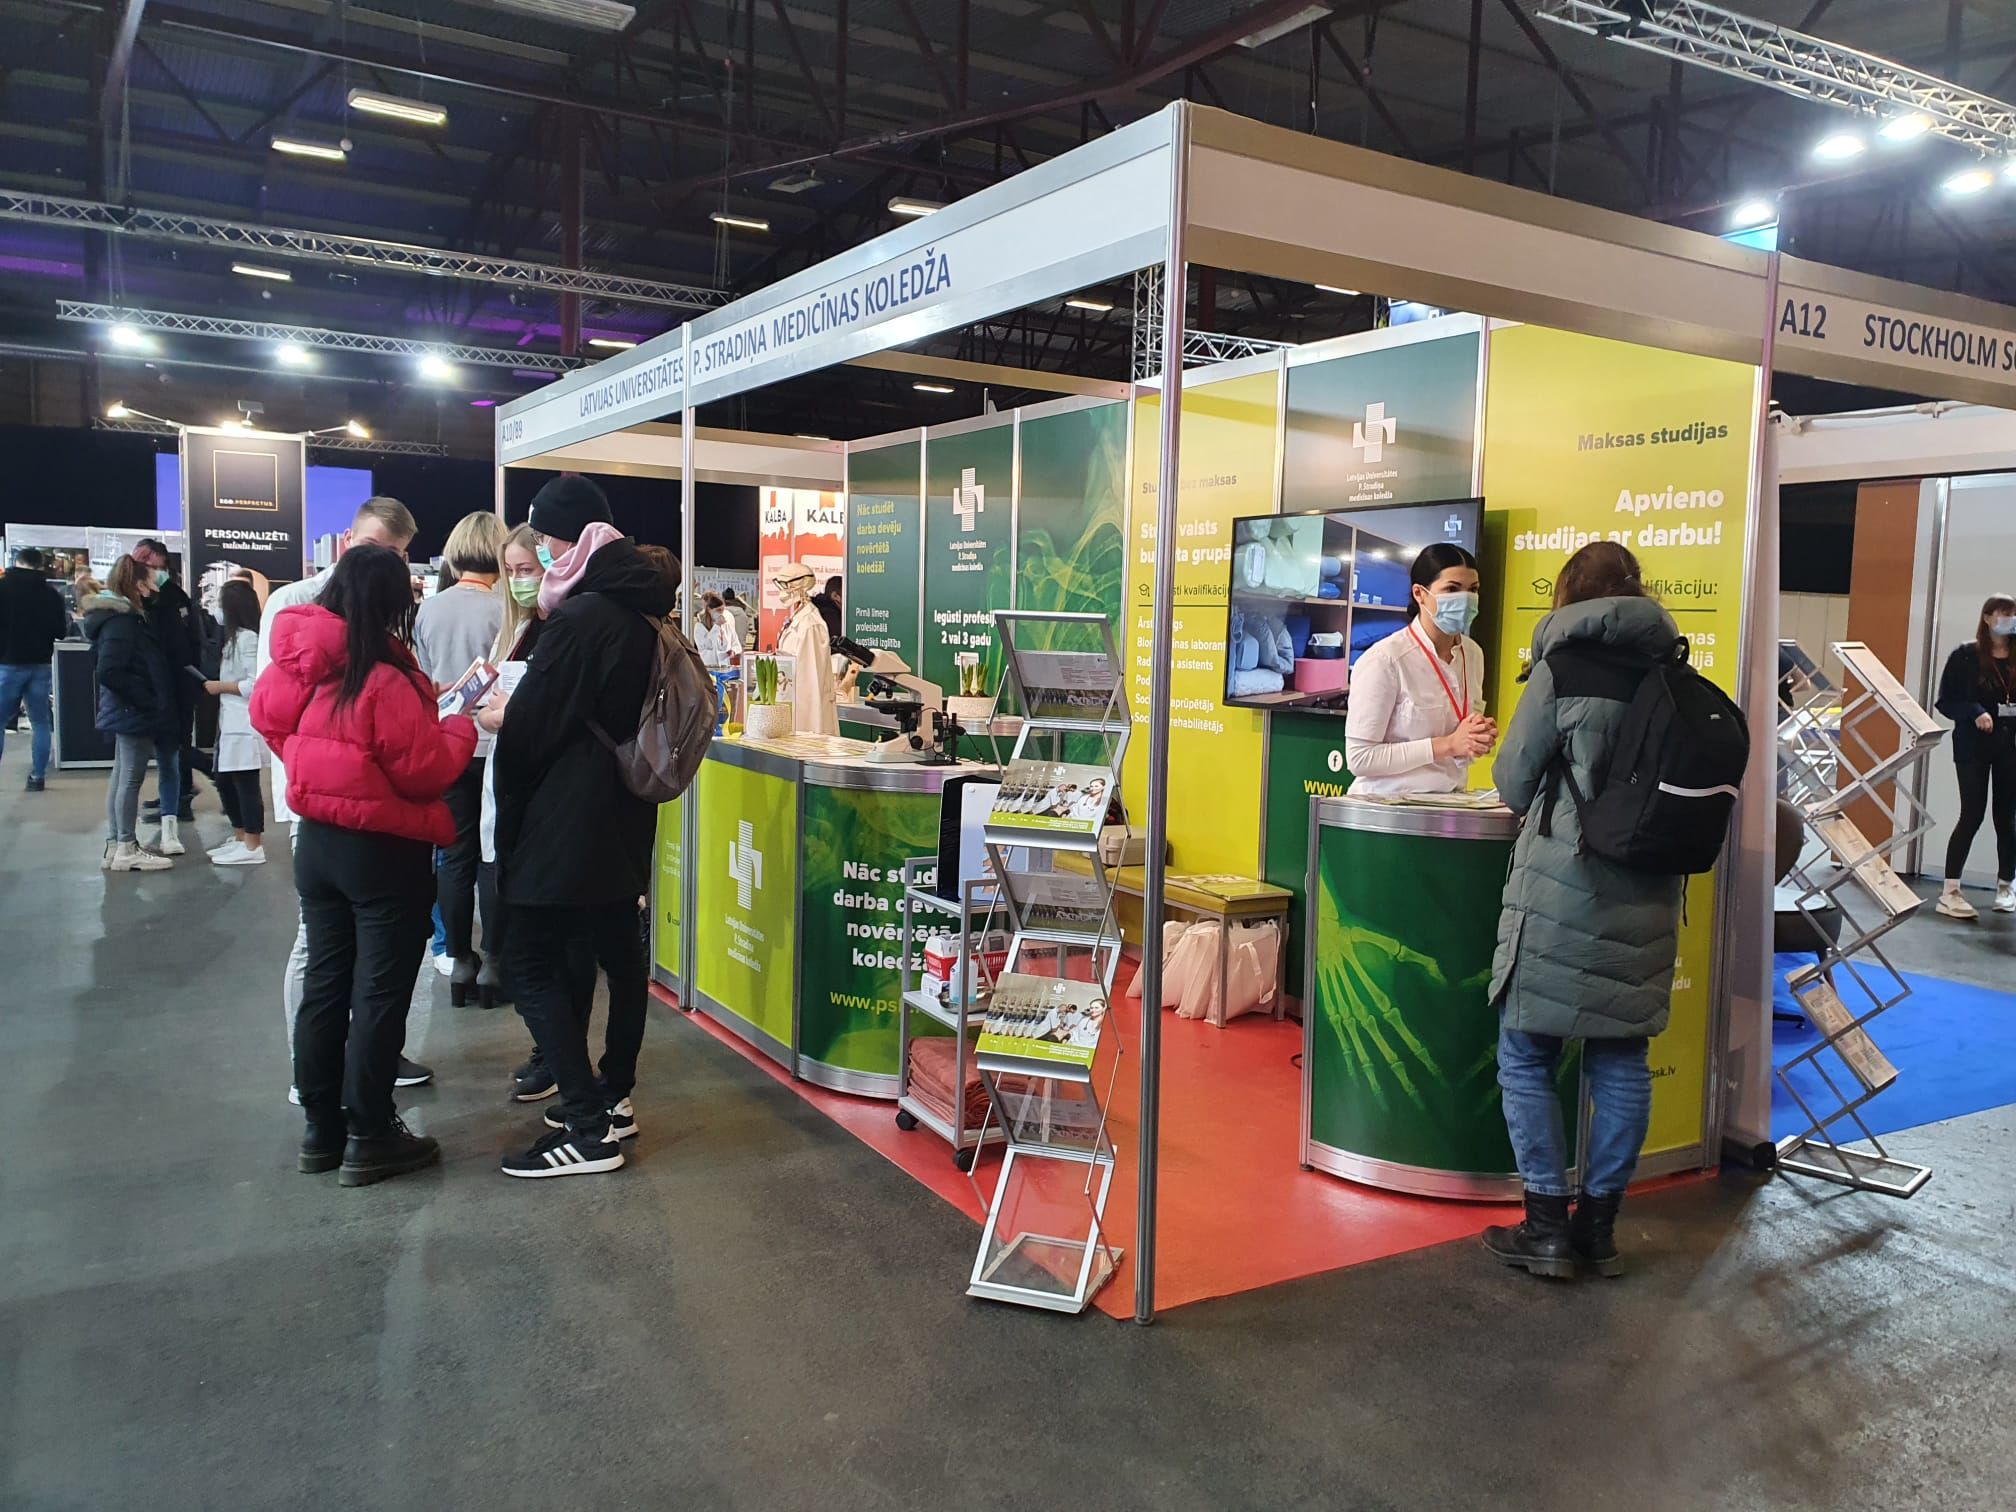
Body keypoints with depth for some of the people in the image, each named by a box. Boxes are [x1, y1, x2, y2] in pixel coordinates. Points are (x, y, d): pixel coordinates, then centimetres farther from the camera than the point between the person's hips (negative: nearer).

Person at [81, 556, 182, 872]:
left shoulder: (125, 616, 12)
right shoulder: (122, 621, -18)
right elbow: (109, 672, -25)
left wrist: (144, 702, 12)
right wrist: (144, 701, -19)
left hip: (127, 709, 10)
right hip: (133, 710, -10)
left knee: (122, 775, 13)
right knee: (132, 776, -4)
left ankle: (114, 846, 19)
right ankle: (126, 849, 3)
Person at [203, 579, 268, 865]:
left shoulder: (247, 637, -14)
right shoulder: (236, 637, 15)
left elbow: (255, 685, -19)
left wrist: (219, 687, -10)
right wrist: (219, 685, 7)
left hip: (245, 725, -10)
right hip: (231, 723, 10)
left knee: (246, 784, -4)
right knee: (224, 781, 15)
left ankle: (253, 847, 3)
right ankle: (240, 838, 25)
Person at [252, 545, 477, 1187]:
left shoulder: (300, 665, -1)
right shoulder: (386, 679, -22)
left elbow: (269, 718, 13)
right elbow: (424, 771, -19)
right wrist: (459, 729, -3)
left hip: (316, 842, 7)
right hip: (385, 852, -7)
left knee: (324, 985, 15)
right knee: (380, 994, 3)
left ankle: (322, 1130, 25)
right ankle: (369, 1138, 10)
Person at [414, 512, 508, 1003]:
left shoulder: (428, 608, 1)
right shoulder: (502, 608, -14)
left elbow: (422, 678, 9)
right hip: (493, 744, -4)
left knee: (455, 855, 9)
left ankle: (459, 961, 14)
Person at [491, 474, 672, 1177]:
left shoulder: (580, 618, -19)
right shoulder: (641, 612, 9)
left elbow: (532, 728, -16)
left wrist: (499, 715, 5)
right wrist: (518, 708, 21)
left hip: (565, 820, -10)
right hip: (623, 817, 10)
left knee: (534, 961, -4)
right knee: (619, 952, 16)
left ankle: (590, 1129, -5)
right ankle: (613, 1097, 28)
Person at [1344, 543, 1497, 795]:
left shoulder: (1473, 654, 6)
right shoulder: (1383, 660, -15)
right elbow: (1359, 757, -18)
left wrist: (1481, 738, -3)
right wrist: (1448, 745, -18)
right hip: (1388, 803, -8)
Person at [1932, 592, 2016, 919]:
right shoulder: (1966, 655, -3)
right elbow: (1944, 701, -3)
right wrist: (1975, 712, -18)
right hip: (1973, 747, -3)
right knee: (1972, 817, -4)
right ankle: (1949, 892, 2)